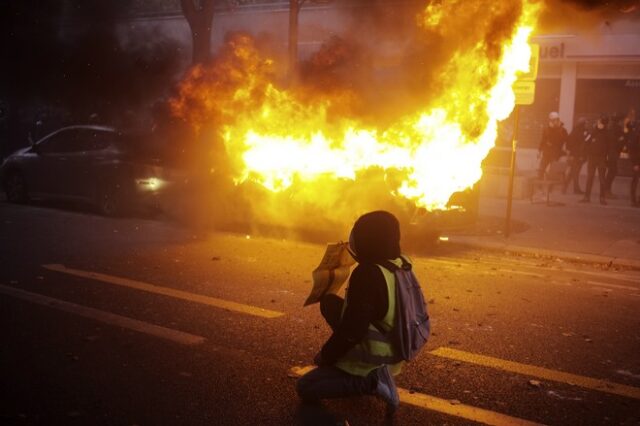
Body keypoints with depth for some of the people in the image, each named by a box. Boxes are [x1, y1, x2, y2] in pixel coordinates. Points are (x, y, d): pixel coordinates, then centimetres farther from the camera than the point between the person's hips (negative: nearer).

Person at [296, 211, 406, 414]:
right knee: (329, 301, 17)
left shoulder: (367, 274, -30)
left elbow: (352, 332, -28)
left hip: (370, 359, -8)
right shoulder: (402, 263, -5)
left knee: (304, 388, 4)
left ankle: (371, 380, -8)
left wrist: (325, 355, -11)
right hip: (393, 350, 8)